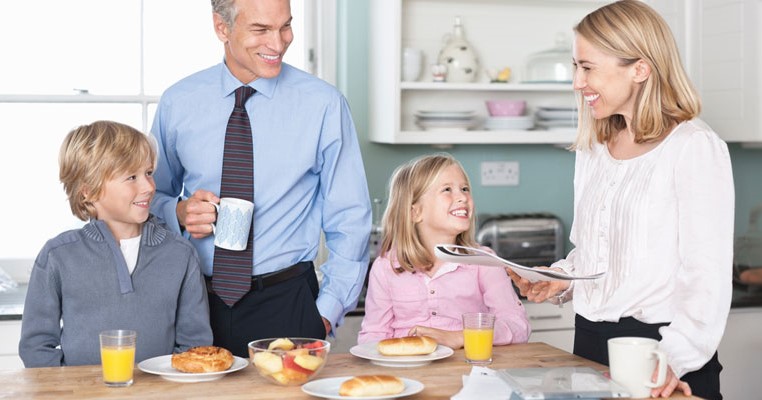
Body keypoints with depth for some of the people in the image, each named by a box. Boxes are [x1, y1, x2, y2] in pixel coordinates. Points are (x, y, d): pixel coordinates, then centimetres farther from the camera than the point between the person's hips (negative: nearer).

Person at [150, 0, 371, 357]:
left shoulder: (323, 104, -4)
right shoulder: (178, 103, 1)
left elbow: (349, 219, 0)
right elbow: (154, 196, 14)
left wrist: (328, 311, -6)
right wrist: (179, 212, -9)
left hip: (287, 304, -1)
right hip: (197, 302, 2)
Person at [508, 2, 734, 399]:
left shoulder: (695, 148, -11)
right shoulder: (593, 151, 11)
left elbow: (708, 275, -17)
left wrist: (674, 360, -26)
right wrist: (562, 278, 3)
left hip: (660, 346, -7)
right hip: (589, 344, 7)